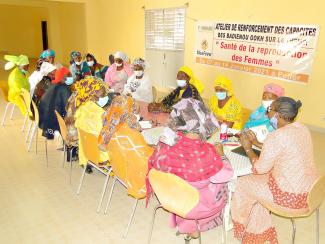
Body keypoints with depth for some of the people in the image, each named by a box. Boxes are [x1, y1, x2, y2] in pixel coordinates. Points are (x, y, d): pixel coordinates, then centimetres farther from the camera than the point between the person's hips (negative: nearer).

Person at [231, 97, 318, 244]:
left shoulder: (276, 136, -23)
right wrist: (256, 142, 17)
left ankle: (244, 226, 37)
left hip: (292, 197, -8)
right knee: (256, 181, 21)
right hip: (309, 191, 9)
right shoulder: (302, 129, 3)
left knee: (243, 184, 9)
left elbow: (259, 169, -14)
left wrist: (248, 148, 0)